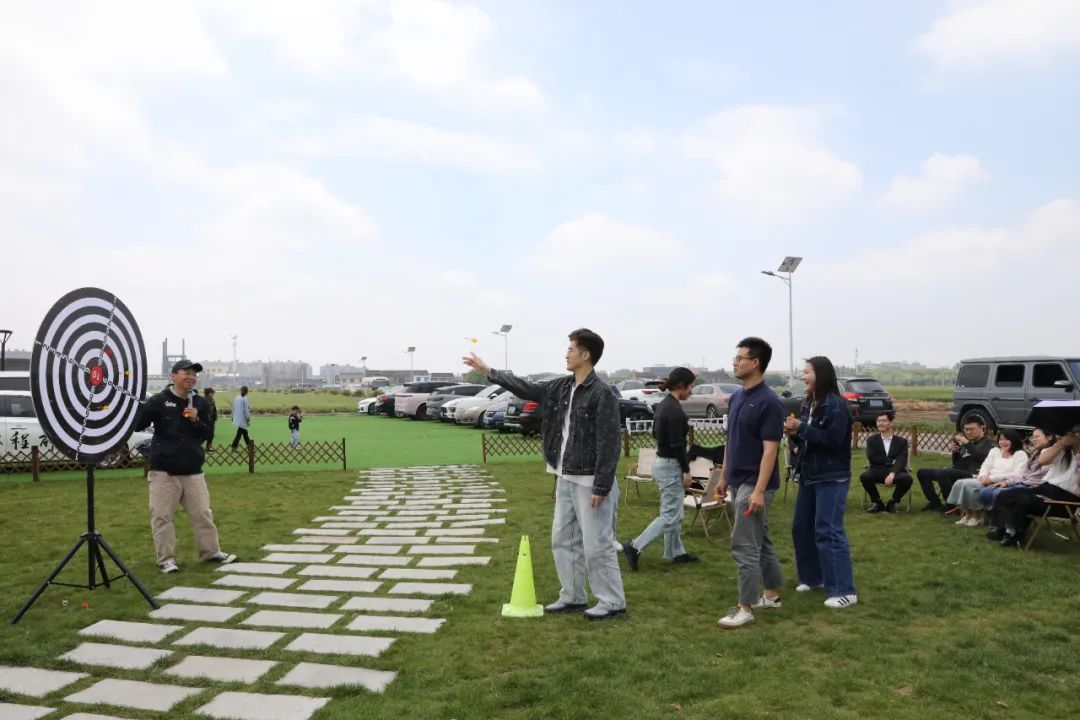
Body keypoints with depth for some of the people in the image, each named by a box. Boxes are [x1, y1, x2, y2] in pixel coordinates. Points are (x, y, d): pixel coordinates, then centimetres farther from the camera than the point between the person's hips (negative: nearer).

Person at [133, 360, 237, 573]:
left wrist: (196, 421, -10)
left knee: (202, 514, 10)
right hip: (163, 470, -3)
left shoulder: (200, 403, 8)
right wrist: (144, 405, -26)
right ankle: (166, 558, 13)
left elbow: (207, 435, 9)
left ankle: (211, 552, 22)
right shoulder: (159, 401, -4)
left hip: (193, 470, 4)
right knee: (162, 516, 0)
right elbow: (138, 426, -11)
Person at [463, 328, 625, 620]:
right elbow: (526, 388, 19)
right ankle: (572, 597, 28)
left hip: (589, 483, -9)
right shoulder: (561, 387, 7)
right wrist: (488, 371, 19)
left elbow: (610, 445, -19)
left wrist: (601, 487, -21)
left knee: (597, 545, -1)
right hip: (565, 480, 9)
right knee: (563, 540, 15)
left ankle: (613, 602, 13)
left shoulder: (602, 394, -17)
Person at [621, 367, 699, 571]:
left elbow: (656, 433, 17)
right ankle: (634, 547, -2)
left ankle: (676, 552, 27)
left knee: (674, 513, 18)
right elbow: (677, 445, -21)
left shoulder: (663, 404, 7)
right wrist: (687, 470, -12)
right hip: (670, 466, -10)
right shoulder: (675, 410, -22)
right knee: (670, 516, -2)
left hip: (661, 461, 10)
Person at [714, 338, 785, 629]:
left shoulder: (768, 402, -18)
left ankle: (745, 607, 1)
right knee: (760, 541, 17)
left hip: (754, 484, -9)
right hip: (738, 482, 9)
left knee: (744, 545, -7)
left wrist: (759, 490, -24)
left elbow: (770, 450, -20)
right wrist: (723, 476, 17)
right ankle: (771, 594, 29)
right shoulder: (735, 398, 10)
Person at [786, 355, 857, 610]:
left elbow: (832, 440, -23)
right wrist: (794, 433, -3)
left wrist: (802, 428, -22)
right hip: (809, 475, 9)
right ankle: (813, 576, 28)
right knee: (801, 527, 14)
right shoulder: (808, 403, 10)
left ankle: (844, 591, -5)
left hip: (832, 478, -9)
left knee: (828, 531, -10)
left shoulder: (836, 405, -15)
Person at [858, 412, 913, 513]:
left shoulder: (901, 442, 8)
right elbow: (871, 458, -4)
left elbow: (901, 461, -8)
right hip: (877, 471, 0)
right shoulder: (871, 440, 11)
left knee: (908, 479, -32)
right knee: (864, 476, -32)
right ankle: (877, 502, -3)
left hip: (895, 472, 0)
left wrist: (892, 474, -27)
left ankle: (892, 502, -3)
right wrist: (891, 461, -11)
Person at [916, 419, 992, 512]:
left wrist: (967, 444, -17)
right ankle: (935, 503, 5)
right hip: (956, 471, 9)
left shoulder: (987, 443, 3)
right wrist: (955, 452, 7)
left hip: (971, 474, -9)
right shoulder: (969, 442, 25)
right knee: (922, 472, 4)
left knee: (940, 473, -35)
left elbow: (982, 457, -20)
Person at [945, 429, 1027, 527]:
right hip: (988, 481, 6)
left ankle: (977, 516, -10)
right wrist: (983, 476, -11)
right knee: (960, 483, -21)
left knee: (969, 485, -28)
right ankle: (968, 514, -12)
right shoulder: (995, 451, 23)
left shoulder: (1020, 454, 3)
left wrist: (992, 478, -18)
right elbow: (985, 466, 14)